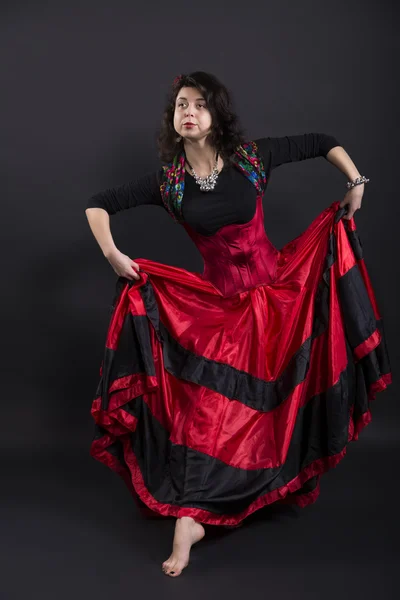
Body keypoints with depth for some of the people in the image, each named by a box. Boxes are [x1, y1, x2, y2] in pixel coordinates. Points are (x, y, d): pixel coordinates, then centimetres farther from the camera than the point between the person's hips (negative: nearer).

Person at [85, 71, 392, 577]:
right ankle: (190, 517, 0)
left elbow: (324, 143, 4)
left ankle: (286, 483, 34)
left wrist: (356, 183, -3)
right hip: (217, 303, 0)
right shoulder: (168, 180, -5)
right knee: (207, 404, -5)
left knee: (280, 395, 11)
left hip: (277, 291, 1)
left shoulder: (252, 157, -7)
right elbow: (98, 205, -2)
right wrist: (112, 255, -14)